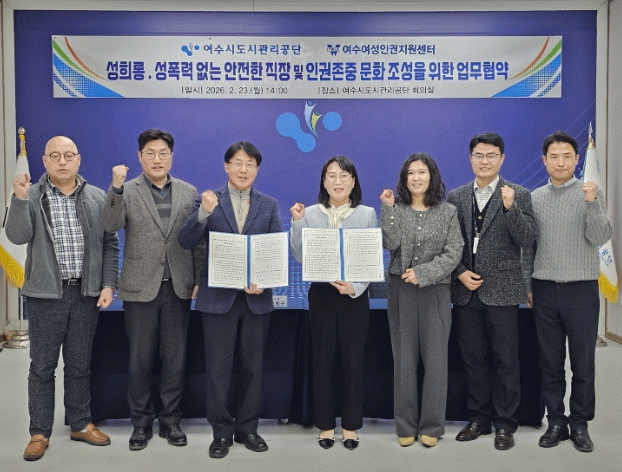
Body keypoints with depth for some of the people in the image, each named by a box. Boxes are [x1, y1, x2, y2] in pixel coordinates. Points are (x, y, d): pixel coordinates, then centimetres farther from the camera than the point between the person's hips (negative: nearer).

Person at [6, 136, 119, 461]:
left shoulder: (97, 198, 6)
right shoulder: (32, 196, 1)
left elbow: (110, 243, 7)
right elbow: (17, 236, -12)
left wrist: (108, 285, 0)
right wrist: (19, 198, -24)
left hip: (87, 293, 2)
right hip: (46, 293, -2)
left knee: (80, 364, 12)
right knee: (42, 366, 6)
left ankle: (80, 424, 26)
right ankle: (39, 433, 18)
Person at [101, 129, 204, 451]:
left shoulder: (189, 192, 7)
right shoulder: (127, 192, 1)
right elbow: (110, 225, -17)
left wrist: (200, 280, 2)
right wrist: (116, 187, -29)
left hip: (179, 288, 2)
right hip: (140, 288, -1)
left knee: (175, 359, 8)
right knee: (140, 360, 7)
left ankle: (170, 420, 23)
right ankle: (141, 422, 22)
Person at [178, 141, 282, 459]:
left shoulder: (269, 206, 8)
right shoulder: (208, 201, 2)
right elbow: (186, 242, -9)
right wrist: (203, 213, -25)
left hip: (256, 297, 2)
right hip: (218, 297, -2)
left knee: (252, 367, 11)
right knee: (218, 369, 3)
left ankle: (247, 428, 25)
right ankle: (221, 432, 18)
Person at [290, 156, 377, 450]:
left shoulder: (367, 214, 4)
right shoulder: (310, 214, 5)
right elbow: (300, 256, 0)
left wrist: (354, 287, -13)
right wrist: (297, 222, -10)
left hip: (355, 295, 0)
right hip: (321, 294, 1)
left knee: (353, 360, 4)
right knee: (322, 360, 6)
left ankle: (350, 426, 19)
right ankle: (325, 425, 19)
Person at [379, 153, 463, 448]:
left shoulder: (448, 212, 4)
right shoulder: (395, 210, 6)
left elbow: (454, 254, -3)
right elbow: (390, 243, -9)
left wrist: (422, 273, -13)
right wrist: (388, 208, -12)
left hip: (435, 291, -1)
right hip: (401, 290, 1)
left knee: (435, 359, 1)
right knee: (404, 359, 5)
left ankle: (431, 426, 13)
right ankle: (406, 426, 15)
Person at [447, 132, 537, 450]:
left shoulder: (518, 195, 1)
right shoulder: (455, 197, 9)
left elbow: (527, 240, -8)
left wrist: (511, 208, -21)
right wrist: (460, 272, -4)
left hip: (502, 290, -3)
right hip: (465, 290, 3)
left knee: (505, 361, 3)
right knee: (473, 359, 11)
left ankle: (505, 423, 16)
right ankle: (479, 418, 25)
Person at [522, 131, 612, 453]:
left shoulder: (590, 193, 0)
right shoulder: (535, 197, 8)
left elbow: (600, 238, -10)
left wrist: (591, 203, -23)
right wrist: (528, 286, 10)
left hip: (581, 288, -2)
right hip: (545, 289, 2)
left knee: (583, 362, 5)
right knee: (550, 362, 8)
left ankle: (580, 423, 18)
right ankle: (556, 421, 19)